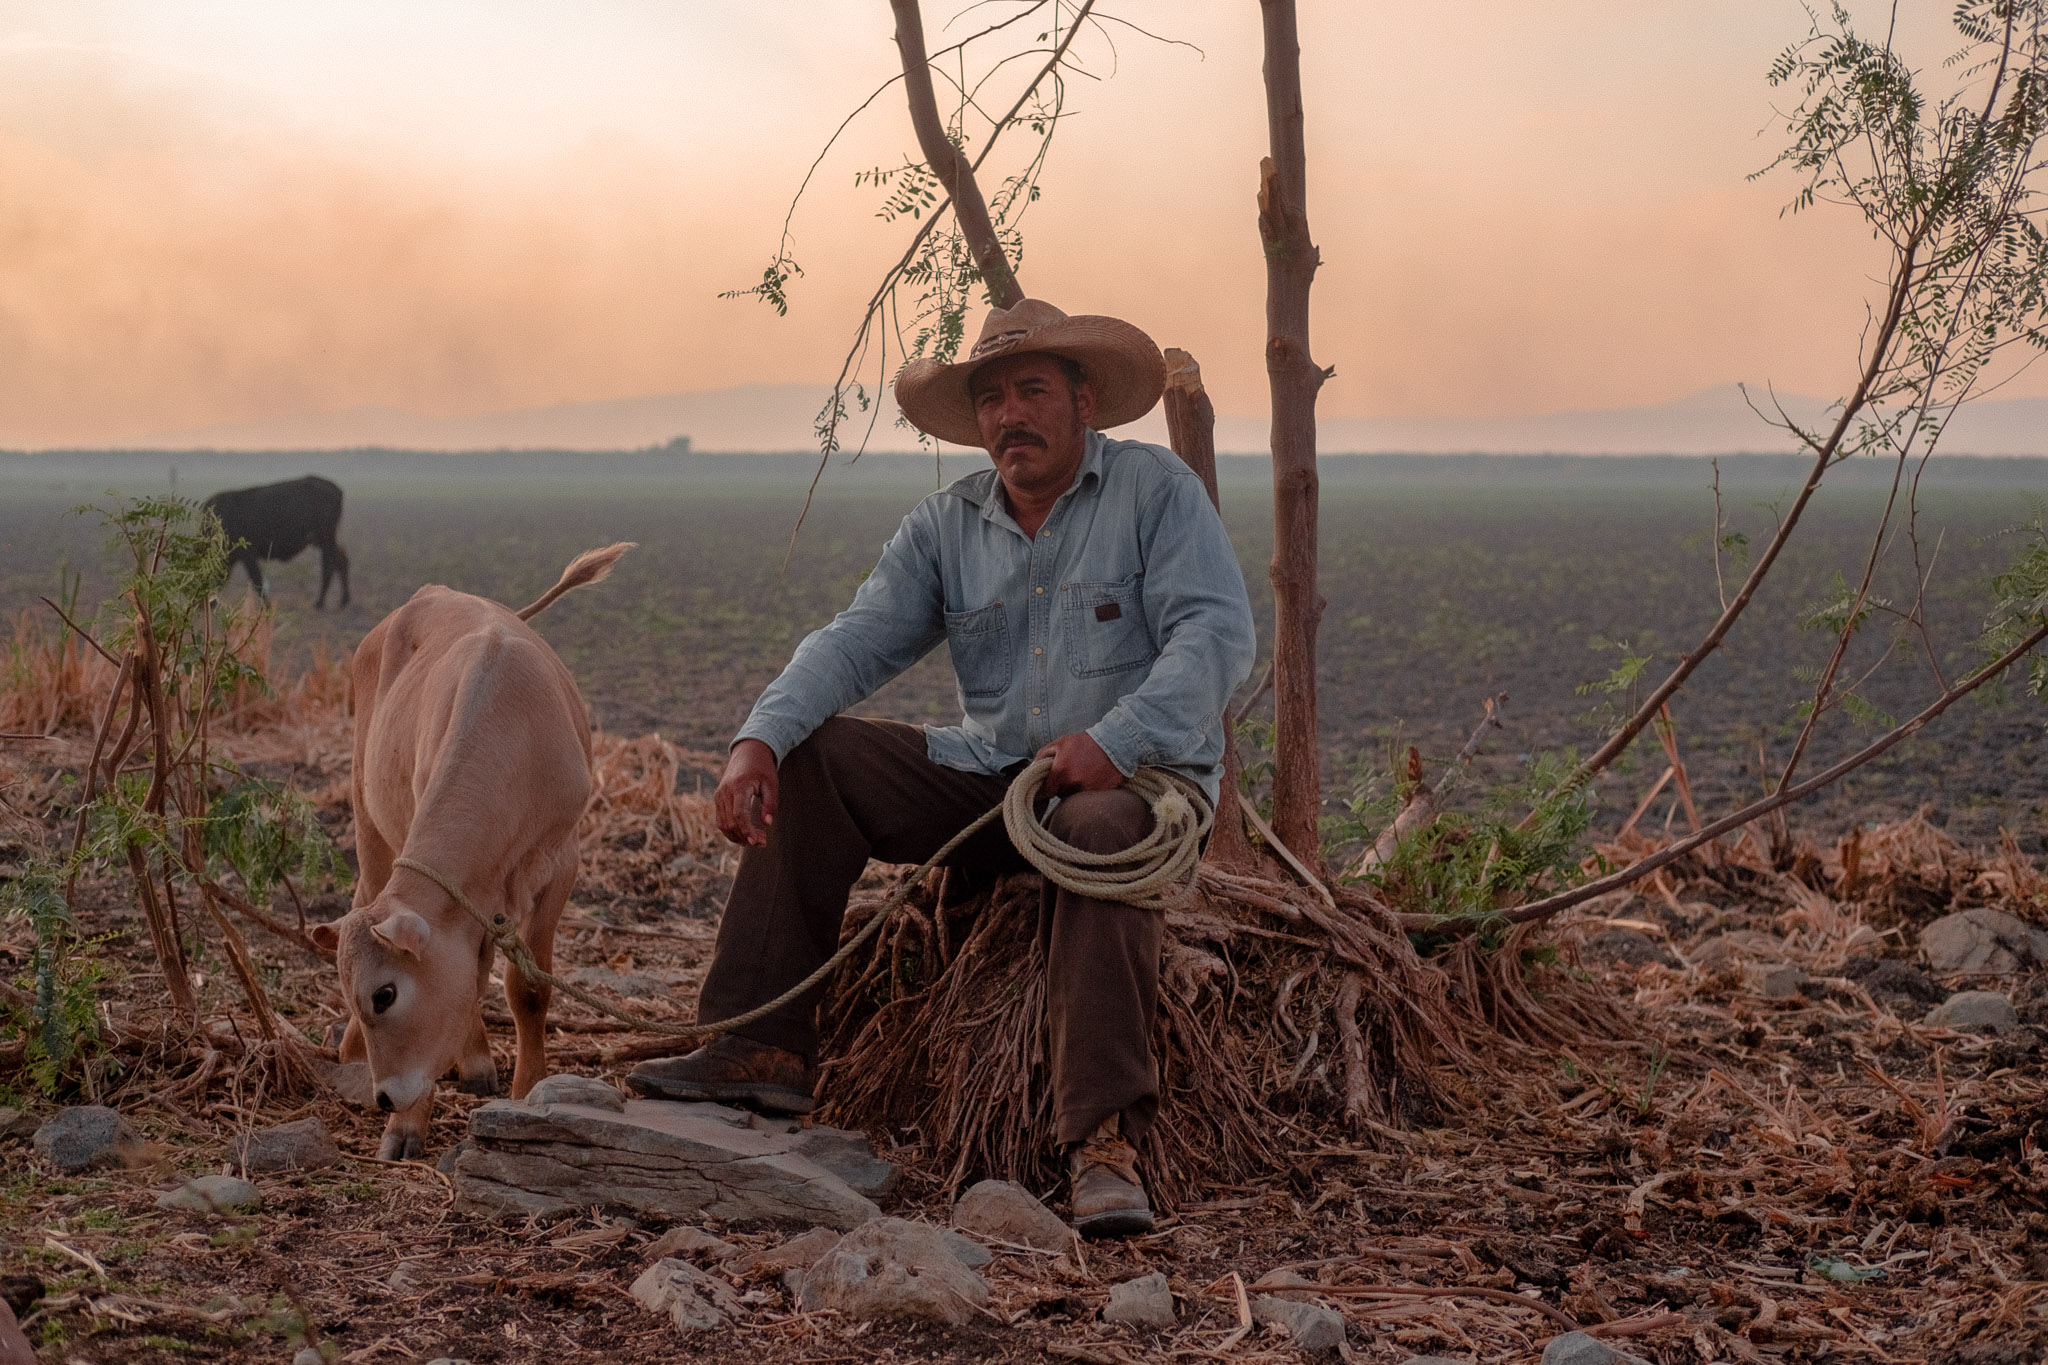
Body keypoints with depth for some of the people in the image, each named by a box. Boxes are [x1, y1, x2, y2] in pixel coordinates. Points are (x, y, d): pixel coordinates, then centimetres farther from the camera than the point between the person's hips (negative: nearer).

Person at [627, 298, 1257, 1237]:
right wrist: (760, 738, -20)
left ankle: (1103, 1141, -41)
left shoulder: (1156, 489, -4)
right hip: (989, 775, 5)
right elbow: (858, 639, -2)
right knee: (812, 758, -9)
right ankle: (763, 1049, -11)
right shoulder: (945, 526, 9)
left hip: (1138, 776, -5)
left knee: (1103, 834, -39)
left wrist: (1115, 740, -29)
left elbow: (1216, 633, -15)